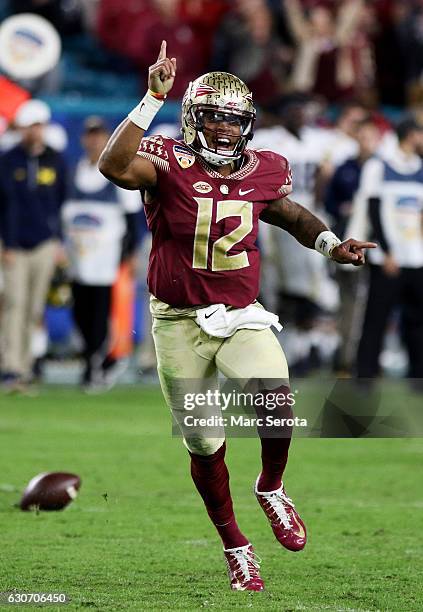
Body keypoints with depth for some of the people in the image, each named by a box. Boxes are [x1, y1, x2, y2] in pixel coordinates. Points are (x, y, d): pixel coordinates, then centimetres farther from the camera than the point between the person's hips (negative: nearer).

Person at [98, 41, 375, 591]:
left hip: (241, 317, 2)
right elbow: (115, 167, -36)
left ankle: (271, 490, 8)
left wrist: (331, 244, 3)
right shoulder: (170, 163, -14)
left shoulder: (262, 170, 0)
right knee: (205, 446, 7)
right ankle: (236, 549, 29)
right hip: (179, 324, -2)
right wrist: (154, 99, -37)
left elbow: (291, 214, 21)